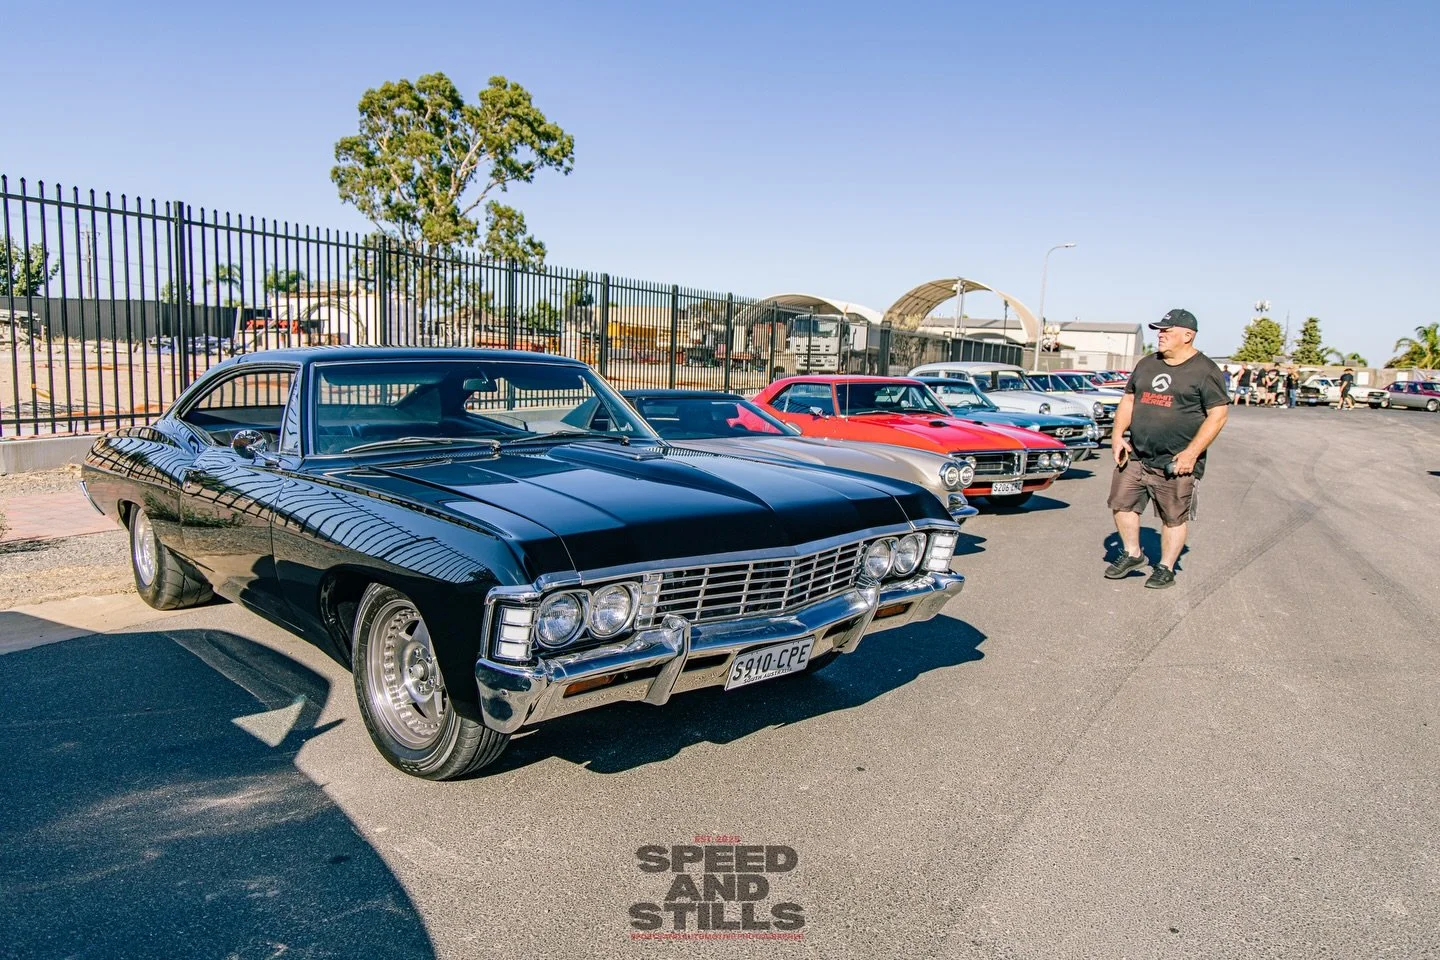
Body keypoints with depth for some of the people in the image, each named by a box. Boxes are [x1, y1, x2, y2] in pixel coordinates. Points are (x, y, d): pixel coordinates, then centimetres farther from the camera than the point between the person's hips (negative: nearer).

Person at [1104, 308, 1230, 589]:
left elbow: (1218, 415, -9)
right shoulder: (1147, 364, 12)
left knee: (1174, 517, 4)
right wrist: (1117, 435, 1)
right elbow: (1128, 400, 17)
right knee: (1121, 503, 6)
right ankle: (1132, 554, 24)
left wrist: (1191, 453, -17)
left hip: (1176, 463, -6)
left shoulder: (1204, 370, -7)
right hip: (1135, 457, 6)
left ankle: (1165, 568, 16)